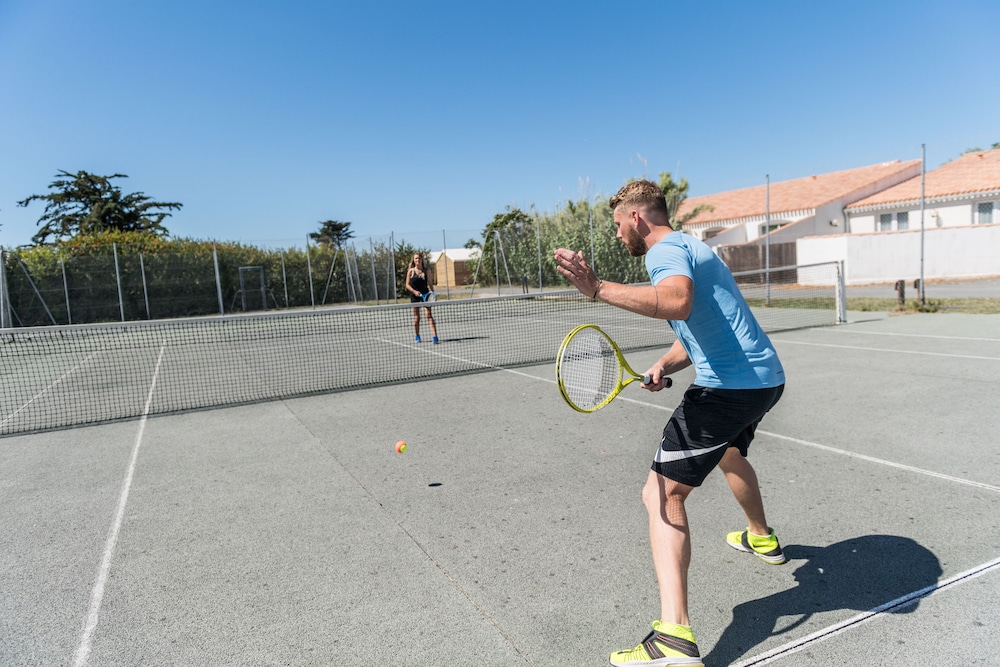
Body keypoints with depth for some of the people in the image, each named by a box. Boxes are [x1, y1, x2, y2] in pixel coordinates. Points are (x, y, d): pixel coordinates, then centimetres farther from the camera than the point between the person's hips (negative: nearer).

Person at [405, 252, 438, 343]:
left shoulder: (426, 271, 4)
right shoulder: (411, 271, -1)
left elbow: (429, 283, 11)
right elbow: (407, 285, -1)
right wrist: (414, 291, -16)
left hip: (425, 295, 1)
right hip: (415, 295, 0)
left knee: (429, 315, -10)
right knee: (416, 317, 8)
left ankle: (434, 336, -18)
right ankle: (417, 336, 24)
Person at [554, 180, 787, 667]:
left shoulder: (666, 249, -11)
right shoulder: (690, 248, 22)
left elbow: (677, 301, -36)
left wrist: (598, 288, -42)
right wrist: (664, 366, 4)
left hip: (728, 386, -11)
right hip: (766, 377, 11)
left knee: (663, 495, -11)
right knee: (728, 451, 38)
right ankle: (761, 538, 60)